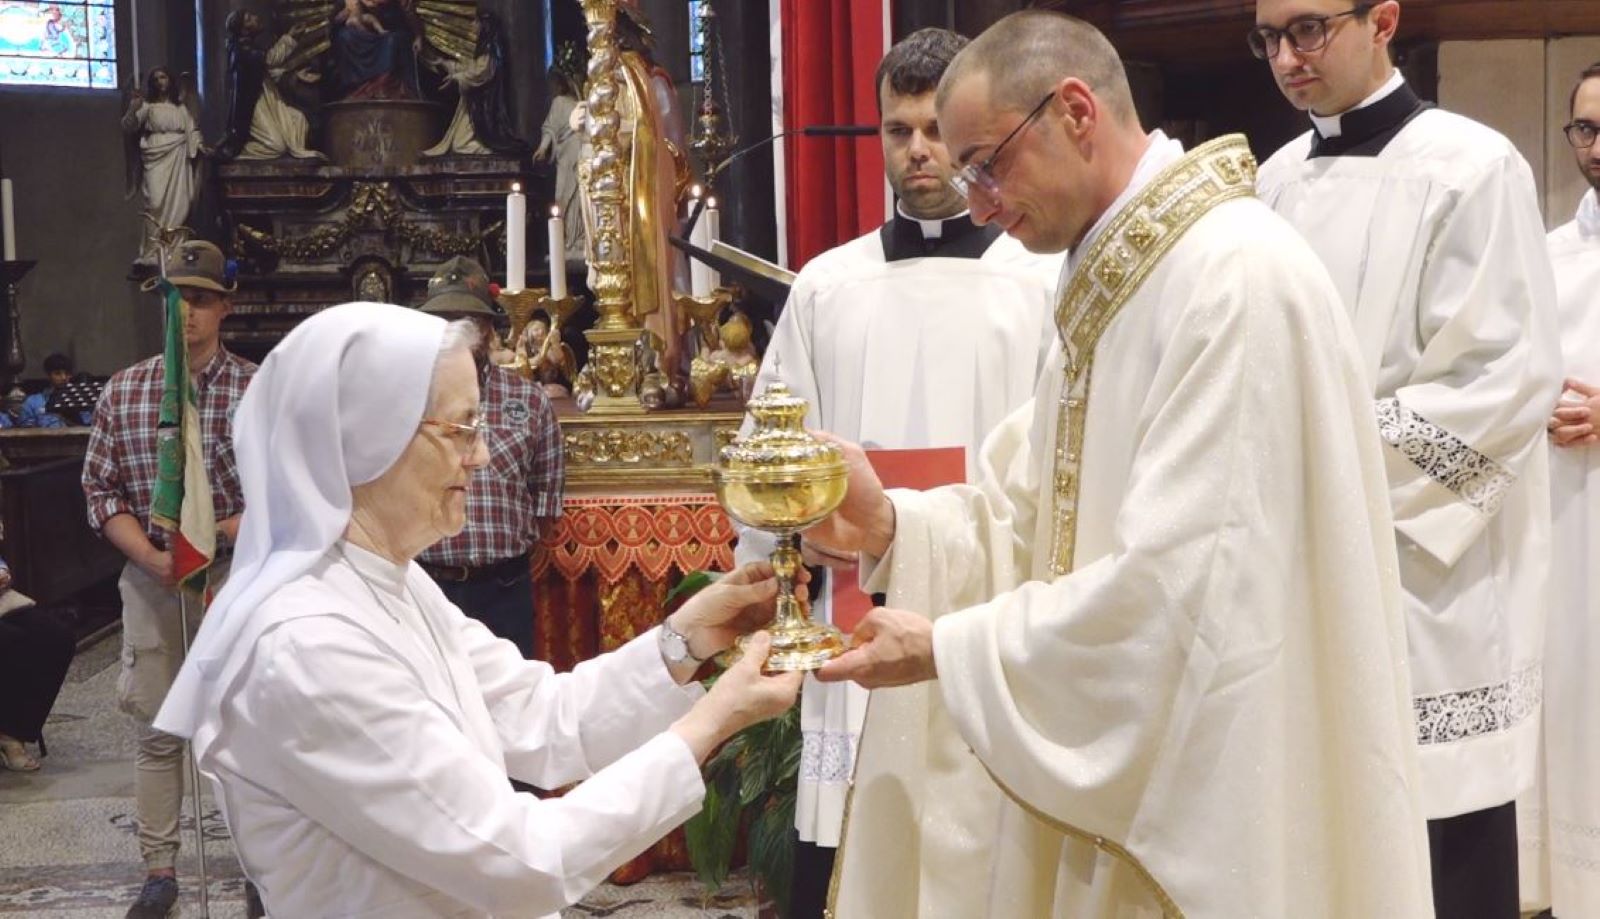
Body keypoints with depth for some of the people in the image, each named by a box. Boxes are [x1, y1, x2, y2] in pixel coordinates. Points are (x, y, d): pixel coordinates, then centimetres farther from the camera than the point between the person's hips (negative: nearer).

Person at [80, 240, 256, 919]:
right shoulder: (122, 391, 4)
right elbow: (100, 489, 3)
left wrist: (218, 532, -19)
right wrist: (150, 555, -11)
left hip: (238, 574, -2)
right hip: (150, 576, 2)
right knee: (157, 730, 8)